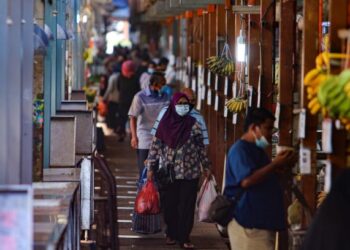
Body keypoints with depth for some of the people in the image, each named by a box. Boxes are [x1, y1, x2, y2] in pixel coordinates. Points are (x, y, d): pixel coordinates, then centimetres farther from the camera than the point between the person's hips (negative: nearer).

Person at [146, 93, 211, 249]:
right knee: (170, 205, 7)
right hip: (170, 172, 0)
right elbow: (156, 146, 0)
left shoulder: (193, 124, -2)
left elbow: (201, 147, 4)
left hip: (190, 172, 0)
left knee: (187, 206, 1)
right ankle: (171, 234, 23)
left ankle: (184, 237, 8)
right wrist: (150, 168, -1)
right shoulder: (165, 123, -3)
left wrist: (206, 166, 6)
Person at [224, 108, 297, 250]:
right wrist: (275, 164, -18)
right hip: (248, 222, -11)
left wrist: (282, 166, 11)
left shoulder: (257, 150, 20)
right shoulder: (240, 149, -13)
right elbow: (247, 180, -26)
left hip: (262, 220, 11)